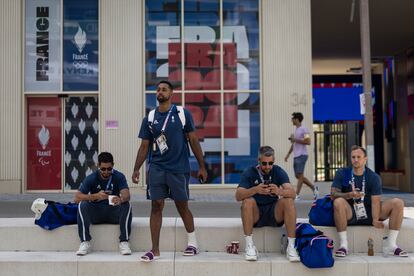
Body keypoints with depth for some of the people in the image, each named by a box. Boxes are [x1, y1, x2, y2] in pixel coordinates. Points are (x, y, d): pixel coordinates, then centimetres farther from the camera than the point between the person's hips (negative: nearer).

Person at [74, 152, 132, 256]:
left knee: (126, 205, -29)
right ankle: (85, 242, -24)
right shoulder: (91, 178, -7)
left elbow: (126, 195, -24)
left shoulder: (119, 177, -8)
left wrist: (120, 199, -49)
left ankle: (124, 242, -25)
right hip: (95, 214, 0)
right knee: (82, 204, -27)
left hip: (113, 213, 0)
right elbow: (77, 197, -17)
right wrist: (96, 196, -33)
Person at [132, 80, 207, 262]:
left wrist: (201, 166, 0)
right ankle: (155, 250, 8)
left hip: (179, 168, -2)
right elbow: (145, 146, 9)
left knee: (182, 206, 7)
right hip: (156, 168, 2)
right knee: (156, 206, 0)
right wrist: (136, 169, 1)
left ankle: (193, 243, 26)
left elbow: (193, 141, 2)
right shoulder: (150, 118, 6)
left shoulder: (182, 114, -1)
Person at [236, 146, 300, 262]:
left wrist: (278, 191, -41)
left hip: (274, 214, 1)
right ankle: (249, 246, -25)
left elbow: (292, 193, -18)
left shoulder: (278, 172, -3)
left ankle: (291, 246, -22)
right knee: (248, 201, -29)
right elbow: (238, 196, -21)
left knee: (289, 201, -24)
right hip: (255, 215, -1)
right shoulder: (249, 172, -6)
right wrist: (255, 190, -40)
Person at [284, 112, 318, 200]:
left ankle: (297, 195, -5)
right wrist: (288, 154, 21)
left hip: (302, 155, -9)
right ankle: (314, 188, 22)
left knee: (299, 175, -8)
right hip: (296, 156, 9)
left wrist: (295, 139, -16)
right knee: (298, 176, 10)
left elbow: (308, 142, -19)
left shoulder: (304, 129, -8)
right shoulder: (296, 130, 19)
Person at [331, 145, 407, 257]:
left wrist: (375, 220, -26)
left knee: (398, 203, -14)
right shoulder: (342, 174, 0)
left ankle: (390, 244, -13)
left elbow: (375, 201, -9)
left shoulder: (374, 177, 1)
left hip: (368, 214, 2)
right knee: (338, 202, -35)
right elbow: (333, 193, -11)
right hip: (350, 214, -2)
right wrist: (349, 195, -31)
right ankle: (343, 244, -28)